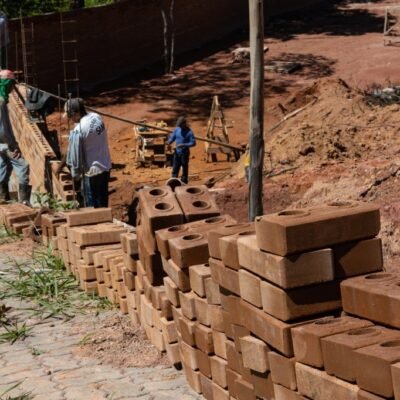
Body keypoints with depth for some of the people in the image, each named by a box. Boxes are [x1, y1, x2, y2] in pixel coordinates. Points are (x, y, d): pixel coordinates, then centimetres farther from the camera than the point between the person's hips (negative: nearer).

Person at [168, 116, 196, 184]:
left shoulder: (189, 132, -15)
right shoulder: (177, 129, 2)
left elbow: (193, 143, -17)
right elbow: (172, 138, 8)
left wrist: (183, 145, -29)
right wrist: (169, 142, -16)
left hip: (184, 153, -5)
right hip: (177, 152, 5)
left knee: (185, 168, 6)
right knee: (175, 168, 9)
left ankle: (184, 183, 15)